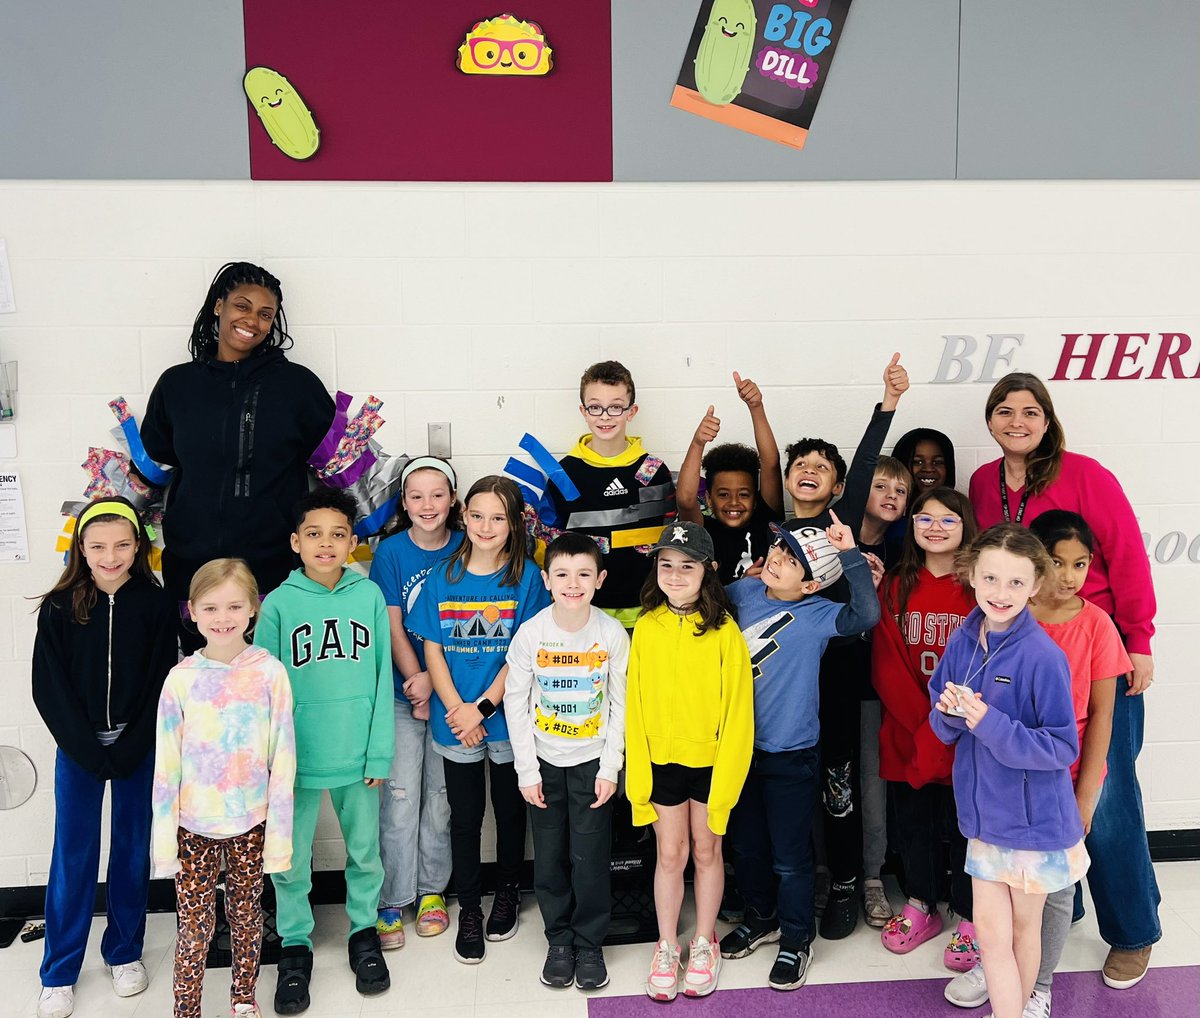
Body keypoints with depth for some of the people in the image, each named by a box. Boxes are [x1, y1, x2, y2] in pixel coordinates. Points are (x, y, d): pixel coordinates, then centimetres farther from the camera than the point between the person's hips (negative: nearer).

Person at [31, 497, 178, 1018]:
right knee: (72, 856, 5)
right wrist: (90, 753, -11)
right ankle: (59, 972, 17)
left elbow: (161, 686, -5)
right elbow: (49, 688, -4)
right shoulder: (59, 608, -4)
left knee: (133, 850, 10)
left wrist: (127, 752, -12)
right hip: (78, 749, 0)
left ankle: (125, 952, 27)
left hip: (139, 747, 0)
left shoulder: (156, 604, -6)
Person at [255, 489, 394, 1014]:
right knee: (290, 861, 11)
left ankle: (364, 932, 36)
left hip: (358, 755, 1)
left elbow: (382, 680, -2)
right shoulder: (278, 604, -6)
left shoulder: (370, 596, -4)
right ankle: (296, 945, 31)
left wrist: (380, 753, -5)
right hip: (297, 756, -1)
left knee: (365, 852, 15)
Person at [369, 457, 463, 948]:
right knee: (401, 794, -2)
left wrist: (434, 683, -12)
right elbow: (393, 630, -5)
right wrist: (417, 685, -11)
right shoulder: (390, 552, -4)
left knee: (440, 793, 9)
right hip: (403, 691, -1)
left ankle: (432, 889, 23)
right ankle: (391, 900, 10)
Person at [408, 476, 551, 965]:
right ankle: (469, 909, 27)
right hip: (454, 721, 1)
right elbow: (433, 650, -1)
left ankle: (507, 891, 37)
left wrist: (483, 707, -16)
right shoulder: (442, 577, -1)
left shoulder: (526, 577, -7)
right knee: (465, 816, 11)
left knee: (509, 809, 15)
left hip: (507, 718, -1)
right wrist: (458, 710, -11)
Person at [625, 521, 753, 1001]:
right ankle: (667, 947, 28)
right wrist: (637, 770, -3)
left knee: (706, 850, 12)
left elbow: (737, 707, -10)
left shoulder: (724, 629, -12)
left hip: (711, 759, -1)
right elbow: (635, 704, -1)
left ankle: (704, 943, 31)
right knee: (670, 854, 10)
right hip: (662, 759, 2)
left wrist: (727, 773, -13)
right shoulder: (645, 627, -4)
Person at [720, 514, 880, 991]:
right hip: (741, 745, 5)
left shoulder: (816, 614, -17)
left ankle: (796, 939, 30)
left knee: (789, 856, 8)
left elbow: (866, 614, -35)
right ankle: (761, 918, 44)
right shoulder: (744, 591, -3)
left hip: (790, 754, -5)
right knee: (746, 846, 21)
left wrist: (850, 553, -37)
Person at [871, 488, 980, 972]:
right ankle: (921, 905, 33)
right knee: (912, 822, 14)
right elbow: (886, 664, -2)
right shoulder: (895, 586, 3)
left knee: (964, 824, 7)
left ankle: (969, 918, 25)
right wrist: (921, 720, -12)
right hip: (906, 735, 3)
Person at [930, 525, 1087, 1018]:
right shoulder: (963, 641, -3)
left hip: (1034, 816, -4)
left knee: (1024, 925, 17)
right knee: (991, 930, 6)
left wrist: (990, 723, -29)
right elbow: (943, 728, 6)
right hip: (983, 811, 4)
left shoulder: (1042, 656, -21)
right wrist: (951, 712, -17)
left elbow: (1063, 748, -19)